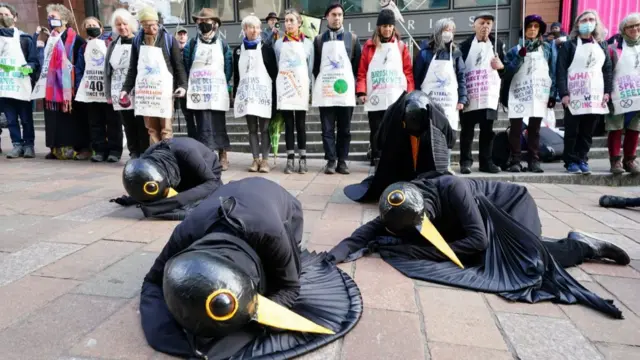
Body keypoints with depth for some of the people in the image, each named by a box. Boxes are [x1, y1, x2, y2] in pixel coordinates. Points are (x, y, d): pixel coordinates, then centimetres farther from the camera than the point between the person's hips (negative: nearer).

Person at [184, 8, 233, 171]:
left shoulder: (223, 44, 8)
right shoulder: (192, 44, 8)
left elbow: (229, 68, 10)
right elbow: (186, 67, 10)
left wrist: (225, 85, 5)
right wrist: (188, 86, 5)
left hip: (217, 92, 0)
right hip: (199, 92, 0)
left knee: (218, 125, 2)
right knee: (203, 126, -4)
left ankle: (223, 156, 11)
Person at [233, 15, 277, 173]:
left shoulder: (266, 48, 5)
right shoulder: (238, 50, 13)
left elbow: (273, 71, 1)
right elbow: (236, 74, 14)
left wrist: (274, 92, -5)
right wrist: (235, 94, 10)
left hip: (263, 92, -3)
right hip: (246, 93, 3)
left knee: (264, 128, -3)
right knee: (252, 128, 4)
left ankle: (265, 160, 2)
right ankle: (255, 159, 9)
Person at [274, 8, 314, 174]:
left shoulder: (308, 43, 8)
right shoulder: (278, 43, 10)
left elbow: (310, 68, 8)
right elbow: (276, 67, 11)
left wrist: (309, 87, 3)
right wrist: (278, 86, 4)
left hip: (301, 87, -1)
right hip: (284, 87, 1)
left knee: (300, 123, -1)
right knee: (288, 124, 1)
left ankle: (302, 159, 4)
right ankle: (290, 159, 4)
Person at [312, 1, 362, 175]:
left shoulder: (352, 38, 10)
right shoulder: (319, 39, 11)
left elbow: (358, 64, 8)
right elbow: (315, 65, 10)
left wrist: (356, 86, 3)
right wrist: (317, 85, 5)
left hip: (345, 90, 0)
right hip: (325, 91, 0)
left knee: (344, 129, 3)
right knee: (327, 129, -1)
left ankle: (342, 161, 11)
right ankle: (331, 161, 5)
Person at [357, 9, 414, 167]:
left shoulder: (401, 46, 11)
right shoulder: (369, 46, 8)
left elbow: (408, 71, 8)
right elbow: (362, 71, 4)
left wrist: (410, 94, 0)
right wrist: (361, 91, -7)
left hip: (397, 99, 1)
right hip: (375, 99, -1)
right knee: (376, 132, 3)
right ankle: (376, 163, 9)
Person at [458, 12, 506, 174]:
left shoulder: (498, 44, 14)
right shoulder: (465, 45, 8)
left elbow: (506, 67, 16)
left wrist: (501, 66, -8)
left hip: (489, 95, 2)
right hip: (469, 95, -2)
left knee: (488, 129, 3)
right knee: (467, 129, -1)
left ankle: (486, 161, 11)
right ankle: (466, 161, 6)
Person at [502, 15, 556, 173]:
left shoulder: (547, 48, 14)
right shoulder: (516, 49, 9)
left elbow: (552, 72, 11)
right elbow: (508, 71, -3)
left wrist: (552, 94, 4)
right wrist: (520, 57, -15)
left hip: (539, 93, 1)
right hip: (518, 93, -1)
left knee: (534, 128, 3)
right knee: (516, 128, -5)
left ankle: (534, 160, 6)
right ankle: (515, 161, -2)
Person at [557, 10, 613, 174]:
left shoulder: (602, 46, 16)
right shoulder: (569, 45, 2)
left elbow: (608, 69, 14)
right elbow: (561, 70, -6)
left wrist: (607, 91, 3)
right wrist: (564, 93, -14)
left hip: (595, 96, 4)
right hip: (574, 96, -4)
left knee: (588, 131, 5)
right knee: (572, 131, -1)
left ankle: (582, 160, 13)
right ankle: (571, 161, 7)